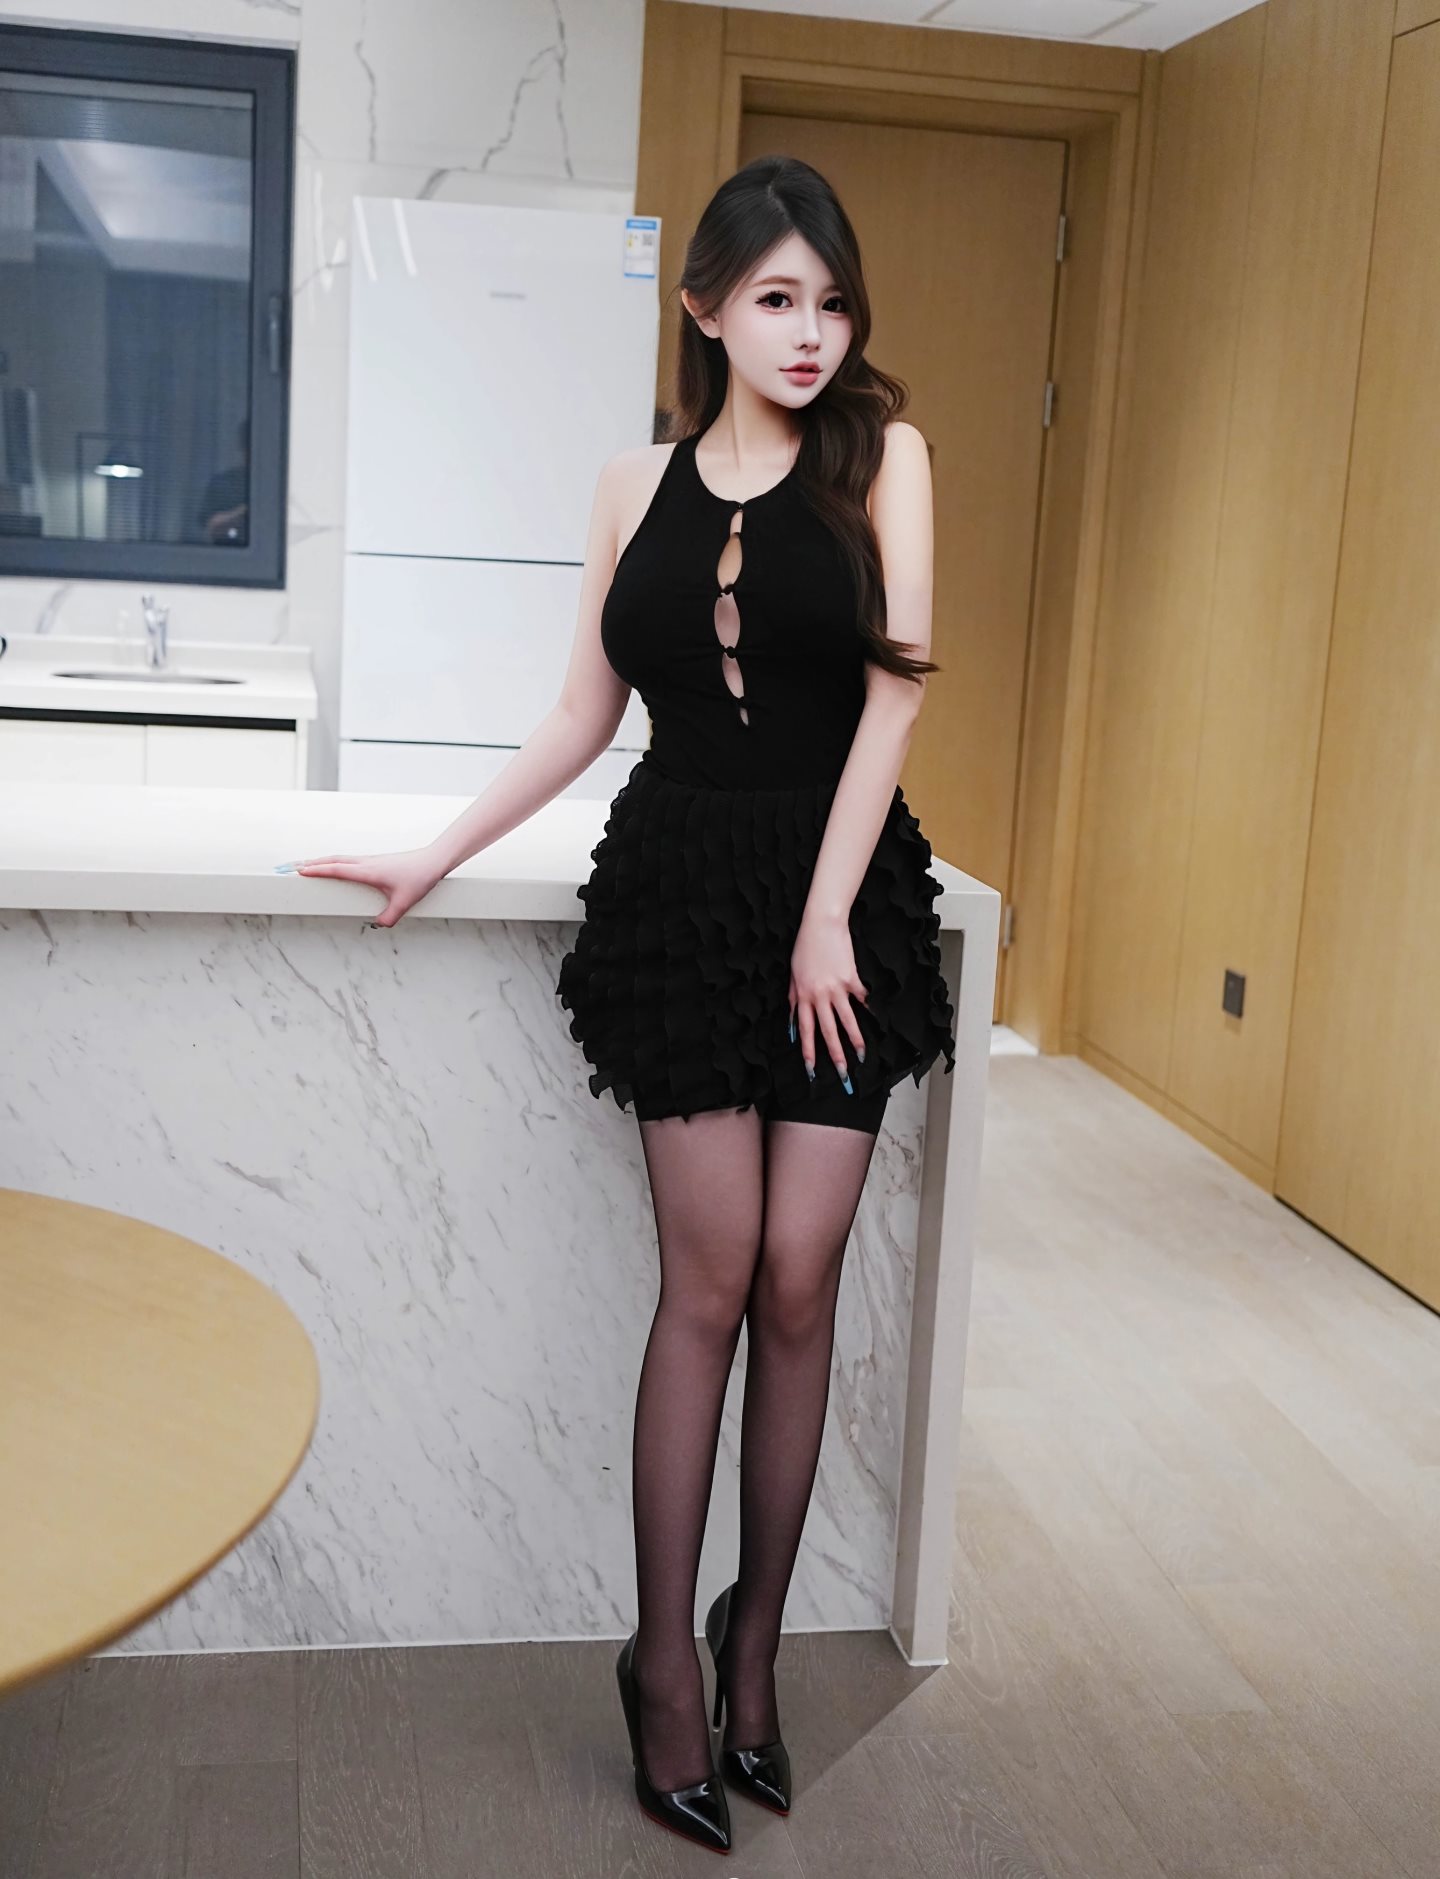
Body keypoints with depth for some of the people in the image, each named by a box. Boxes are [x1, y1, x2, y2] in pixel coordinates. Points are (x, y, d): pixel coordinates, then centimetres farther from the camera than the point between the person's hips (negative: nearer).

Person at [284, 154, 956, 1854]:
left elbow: (895, 683, -4)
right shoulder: (636, 485, 9)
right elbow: (583, 717, 13)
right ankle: (664, 1652, 14)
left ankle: (754, 1633, 20)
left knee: (798, 1282, 0)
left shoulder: (880, 451, 3)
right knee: (712, 1280, -1)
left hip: (842, 885, 0)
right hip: (680, 885, 1)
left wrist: (825, 916, -10)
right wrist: (435, 858, 10)